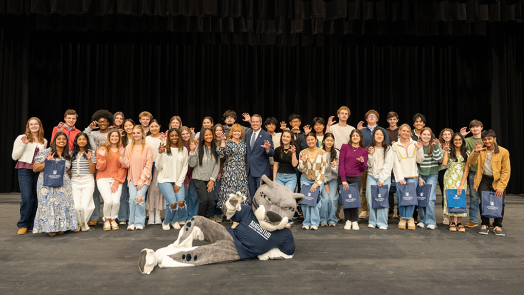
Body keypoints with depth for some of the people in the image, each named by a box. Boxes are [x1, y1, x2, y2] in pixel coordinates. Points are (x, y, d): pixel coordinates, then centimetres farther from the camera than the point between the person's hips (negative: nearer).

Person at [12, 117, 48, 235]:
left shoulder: (44, 141, 16)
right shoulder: (21, 138, 3)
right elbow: (14, 156, 0)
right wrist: (24, 144, -10)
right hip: (25, 170, -4)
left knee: (37, 199, 3)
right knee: (27, 198, -10)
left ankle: (32, 225, 12)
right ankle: (23, 225, 4)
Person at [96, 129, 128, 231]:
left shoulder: (122, 150, 8)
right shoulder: (102, 149, 4)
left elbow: (123, 168, 5)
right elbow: (100, 168, 1)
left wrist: (117, 182, -4)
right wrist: (102, 157, -15)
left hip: (117, 179, 1)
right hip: (103, 178, -1)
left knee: (116, 201, -17)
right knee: (108, 201, -19)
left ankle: (113, 220, 11)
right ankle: (106, 220, 9)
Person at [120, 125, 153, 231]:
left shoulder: (147, 147, -3)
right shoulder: (129, 147, 6)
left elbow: (148, 165, -5)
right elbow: (126, 165, 4)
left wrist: (142, 179, -9)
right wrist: (122, 155, -12)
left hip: (144, 178, -2)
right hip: (132, 177, 2)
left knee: (140, 197, -18)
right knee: (132, 197, -16)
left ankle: (139, 222, -4)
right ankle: (132, 223, -2)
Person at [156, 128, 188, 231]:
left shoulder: (184, 150, 6)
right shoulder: (164, 149, -1)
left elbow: (185, 167, 6)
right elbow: (159, 167, -2)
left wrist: (179, 183, -2)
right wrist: (160, 154, -15)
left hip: (178, 181, 3)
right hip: (165, 180, -2)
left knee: (181, 202, -18)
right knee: (173, 203, -20)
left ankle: (174, 220, 14)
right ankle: (166, 222, 11)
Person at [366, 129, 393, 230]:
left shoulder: (388, 149, 2)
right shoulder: (370, 148, 9)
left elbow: (388, 165, -3)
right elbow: (370, 165, 5)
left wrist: (382, 179, -9)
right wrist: (371, 154, -10)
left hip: (384, 177, -2)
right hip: (371, 176, 2)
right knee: (371, 200, -3)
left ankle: (382, 223, 0)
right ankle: (372, 221, 9)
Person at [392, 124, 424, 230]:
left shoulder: (415, 144, 7)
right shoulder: (395, 146, 6)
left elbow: (420, 160, 5)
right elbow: (396, 163, -1)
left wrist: (419, 149, -10)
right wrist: (400, 178, -8)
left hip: (412, 175, 0)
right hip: (400, 176, 0)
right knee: (401, 198, -3)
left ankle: (409, 218, 6)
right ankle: (403, 218, 10)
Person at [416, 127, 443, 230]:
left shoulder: (435, 146, 2)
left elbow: (439, 159, -11)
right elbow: (414, 163, 4)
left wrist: (435, 146, -18)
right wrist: (419, 177, -2)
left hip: (432, 175, -2)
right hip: (420, 175, 2)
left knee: (430, 198, -10)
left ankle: (431, 222, -1)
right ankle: (423, 220, 16)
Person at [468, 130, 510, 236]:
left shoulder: (503, 152, -8)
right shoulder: (480, 150, -2)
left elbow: (506, 171, -8)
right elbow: (471, 162, -14)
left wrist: (500, 187, -14)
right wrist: (476, 152, -33)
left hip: (498, 180, -1)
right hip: (484, 180, 1)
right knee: (483, 202, -9)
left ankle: (498, 226, 11)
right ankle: (484, 224, 9)